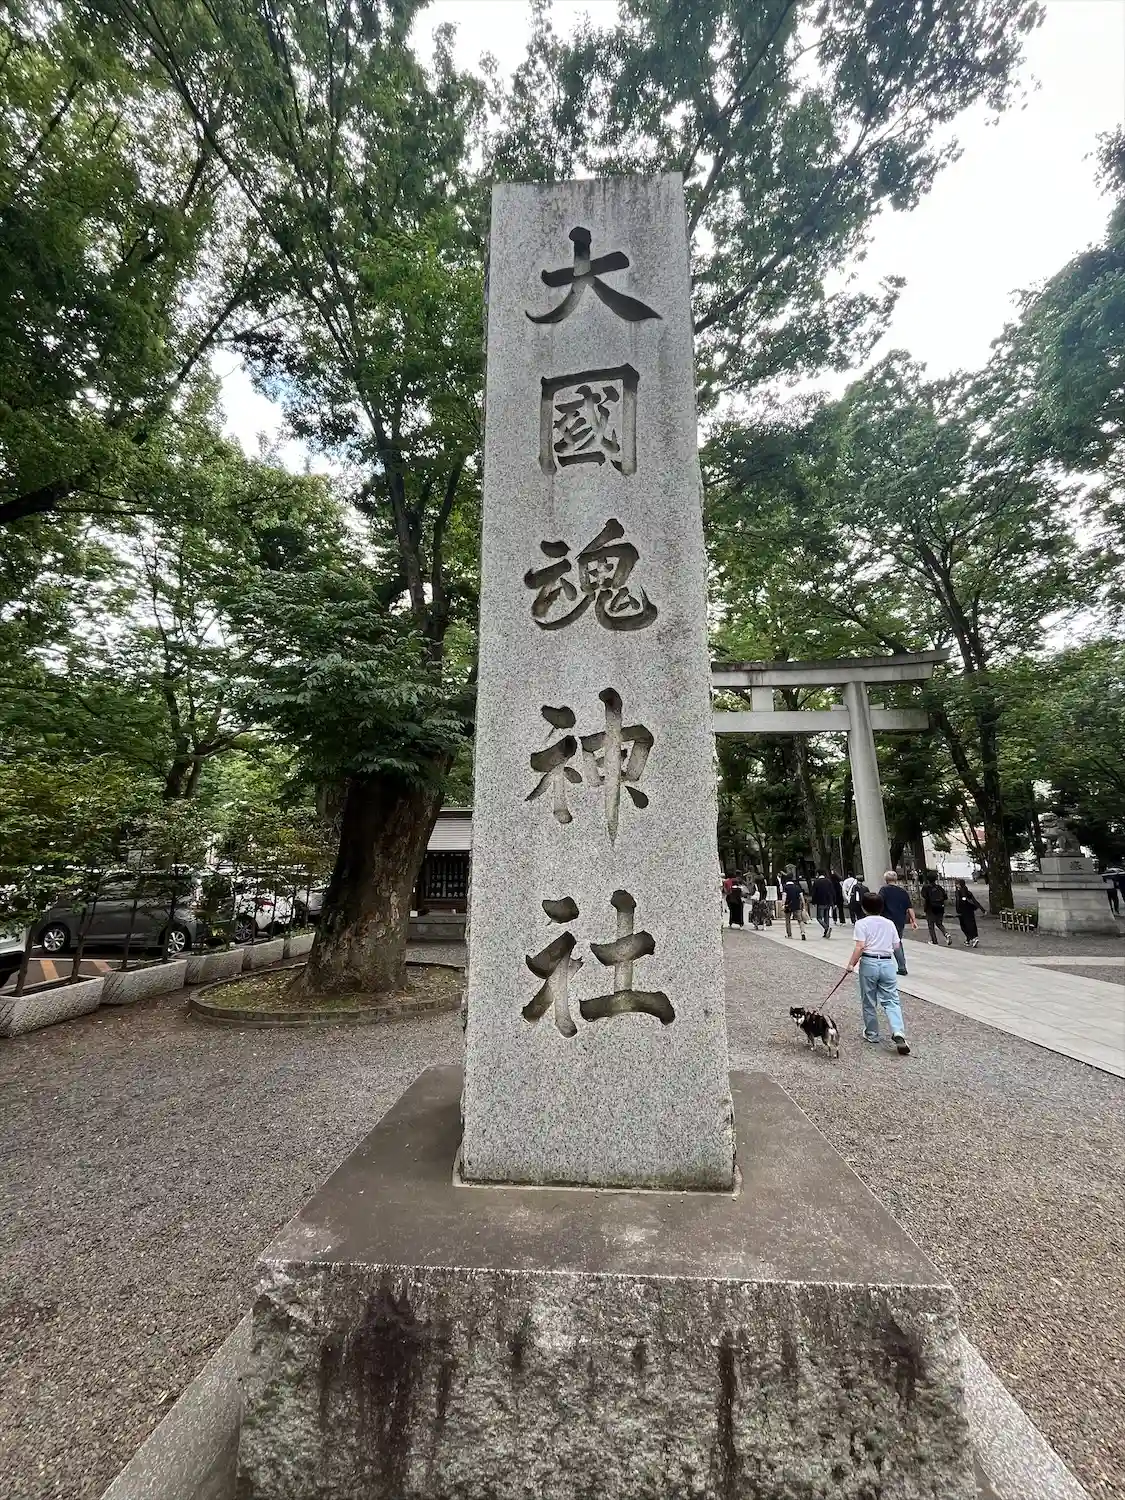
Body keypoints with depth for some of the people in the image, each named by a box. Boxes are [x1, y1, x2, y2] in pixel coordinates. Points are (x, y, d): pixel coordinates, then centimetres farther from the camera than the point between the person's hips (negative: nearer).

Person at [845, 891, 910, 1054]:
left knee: (869, 1002, 11)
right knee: (891, 1001, 5)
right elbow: (895, 946, 9)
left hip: (869, 963, -3)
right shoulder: (890, 923, 7)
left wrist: (851, 964, -7)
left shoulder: (862, 923, -7)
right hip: (888, 963, 3)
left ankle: (872, 1034, 22)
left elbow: (860, 947, -14)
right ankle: (898, 1032, -14)